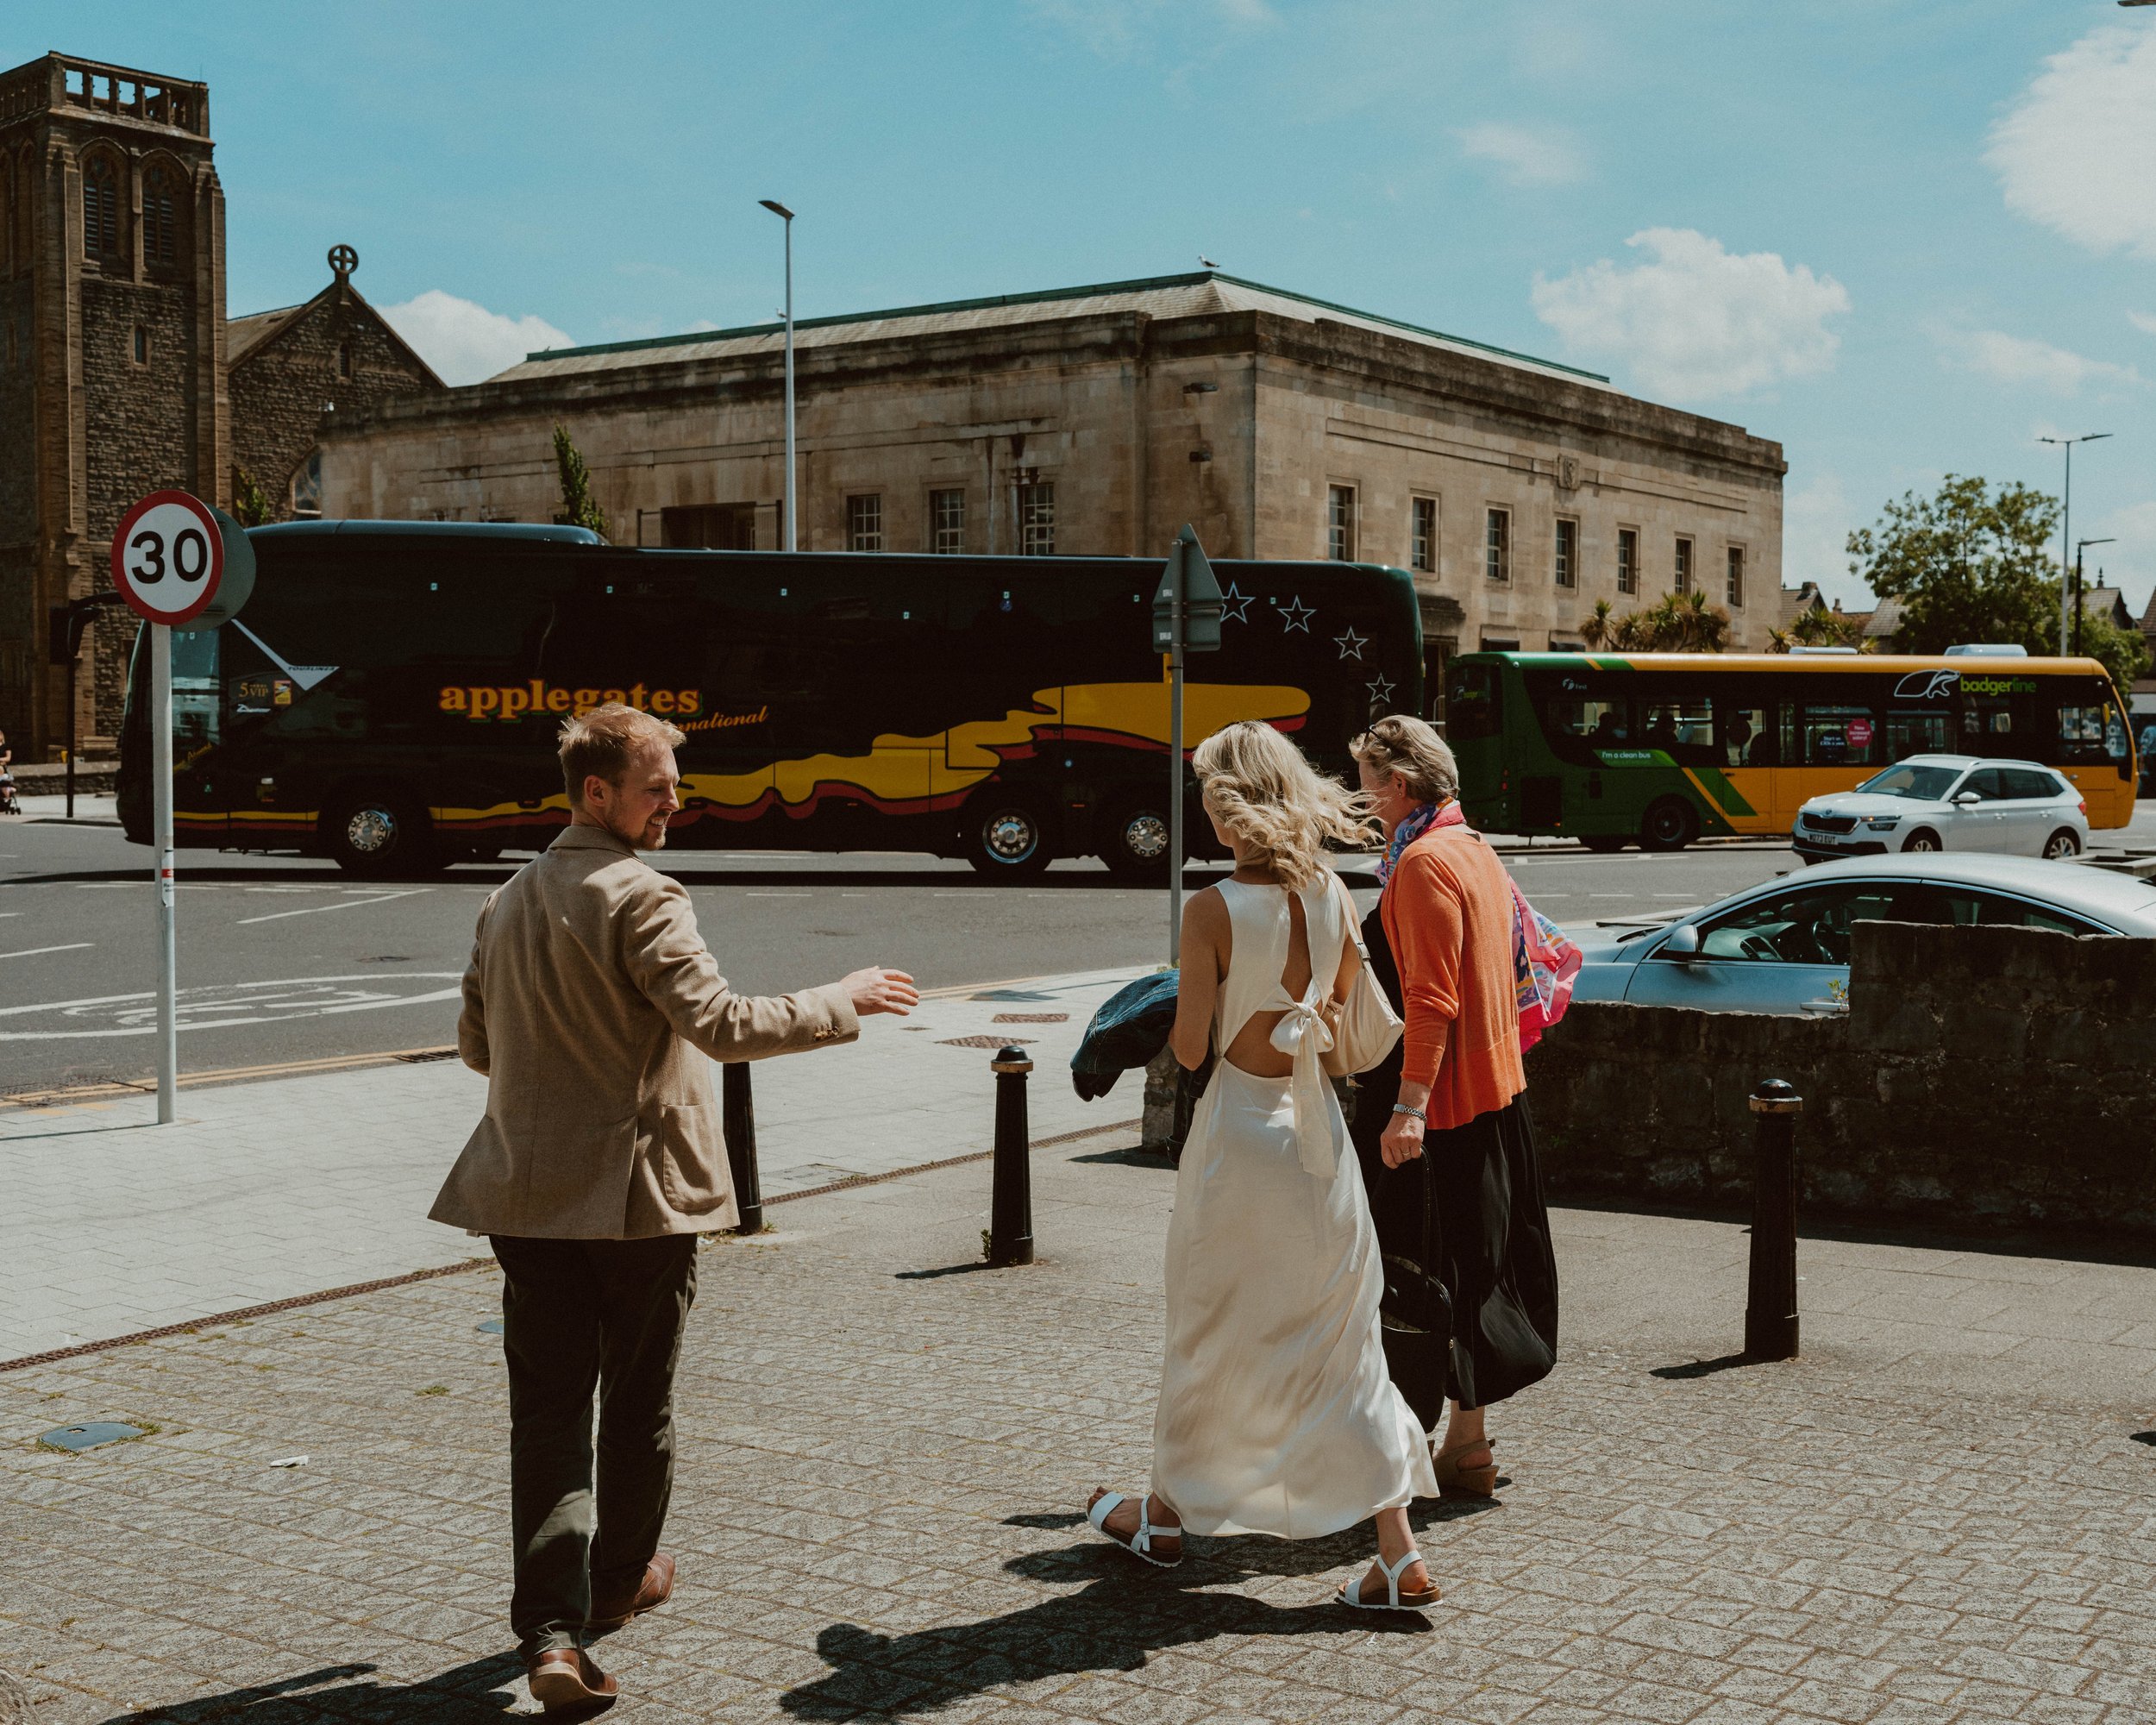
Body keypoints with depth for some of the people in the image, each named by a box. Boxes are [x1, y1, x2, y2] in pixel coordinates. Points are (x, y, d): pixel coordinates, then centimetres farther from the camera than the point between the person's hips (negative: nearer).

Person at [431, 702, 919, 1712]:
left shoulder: (508, 902, 10)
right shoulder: (638, 895, -15)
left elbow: (477, 1045, 18)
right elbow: (720, 1022, -24)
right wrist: (841, 1004, -12)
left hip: (527, 1193, 6)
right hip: (636, 1188, -5)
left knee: (546, 1407, 3)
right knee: (636, 1400, 14)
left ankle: (551, 1629, -5)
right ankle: (619, 1579, 31)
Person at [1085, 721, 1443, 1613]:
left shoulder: (1214, 910, -17)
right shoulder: (1332, 894, -1)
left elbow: (1189, 1048, -12)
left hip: (1240, 1129, -5)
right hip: (1317, 1126, 5)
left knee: (1211, 1337, 13)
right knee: (1342, 1339, 10)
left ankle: (1165, 1515, 33)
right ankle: (1400, 1556, 8)